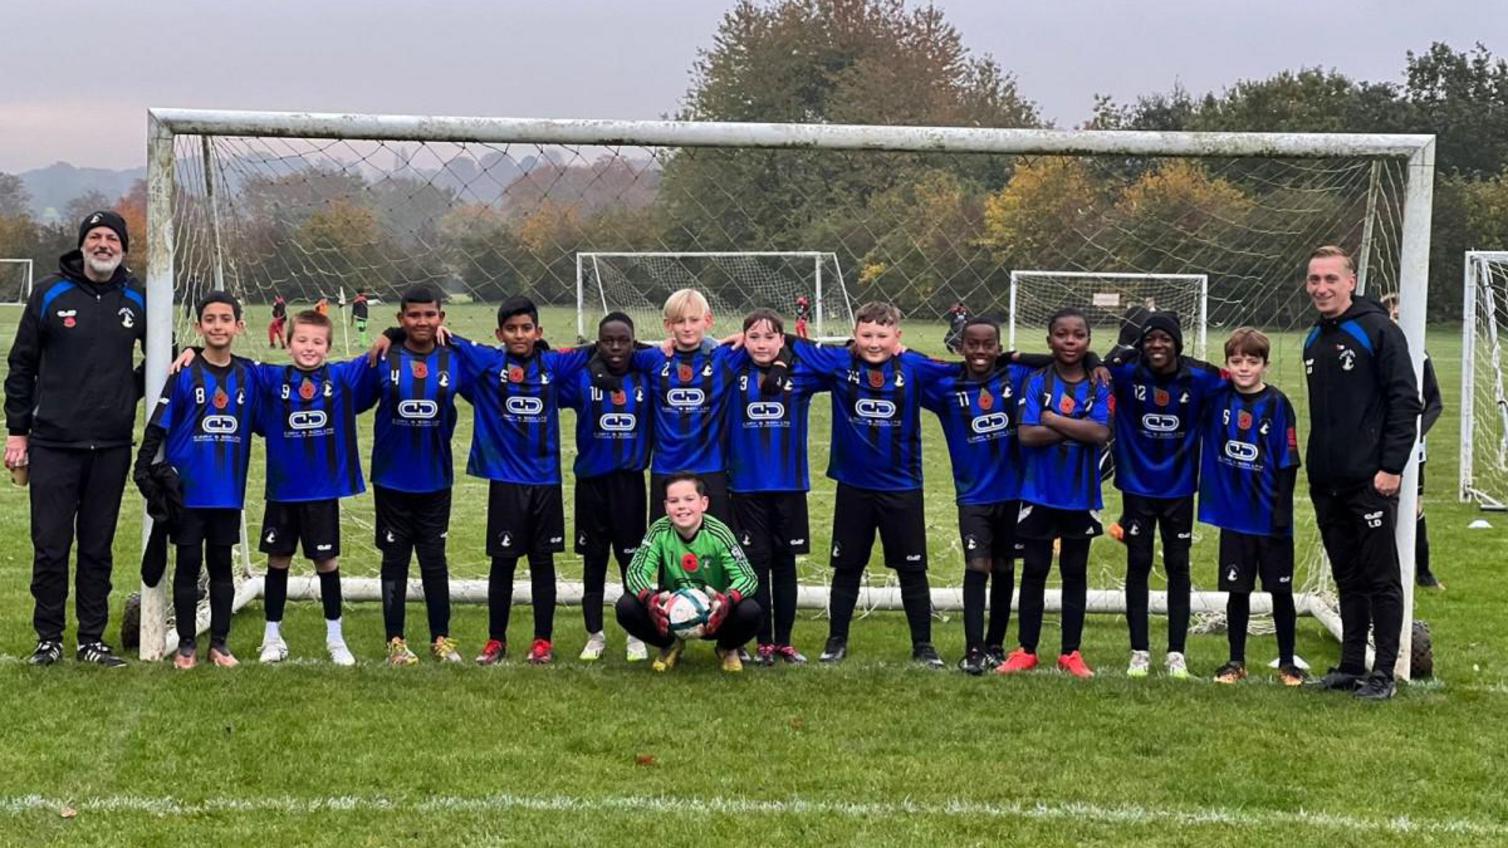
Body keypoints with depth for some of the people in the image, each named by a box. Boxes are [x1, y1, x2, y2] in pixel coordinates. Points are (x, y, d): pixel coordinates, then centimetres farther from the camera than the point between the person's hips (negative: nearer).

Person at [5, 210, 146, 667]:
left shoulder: (137, 299, 5)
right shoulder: (51, 294, 0)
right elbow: (22, 365, 4)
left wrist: (130, 392, 8)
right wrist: (17, 431, 2)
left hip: (111, 448, 2)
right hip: (53, 444, -2)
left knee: (98, 548, 8)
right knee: (50, 546, 0)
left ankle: (92, 639, 15)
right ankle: (48, 639, 11)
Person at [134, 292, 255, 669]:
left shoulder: (249, 374, 3)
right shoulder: (184, 375, -5)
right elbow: (158, 426, -3)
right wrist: (144, 470, -7)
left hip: (229, 491, 2)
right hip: (188, 490, -2)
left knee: (221, 566, 9)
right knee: (189, 565, 4)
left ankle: (220, 643, 17)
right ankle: (186, 645, 13)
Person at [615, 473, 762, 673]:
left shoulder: (717, 533, -19)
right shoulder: (659, 531, -15)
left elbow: (748, 577, -24)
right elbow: (636, 571, -20)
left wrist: (727, 600, -46)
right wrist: (650, 599, -42)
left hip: (713, 614, -1)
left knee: (750, 611, -32)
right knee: (626, 607, -25)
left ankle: (728, 648, 6)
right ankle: (670, 645, 8)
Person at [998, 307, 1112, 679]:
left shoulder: (1099, 387, -1)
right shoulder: (1037, 383, -3)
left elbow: (1101, 433, -17)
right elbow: (1026, 435, -14)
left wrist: (1053, 419, -16)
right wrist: (1077, 429, -16)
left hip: (1081, 495, 1)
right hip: (1039, 493, -1)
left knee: (1075, 573, 10)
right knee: (1034, 571, 7)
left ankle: (1071, 653, 18)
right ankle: (1026, 651, 15)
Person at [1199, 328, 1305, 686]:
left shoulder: (1277, 404, -8)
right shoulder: (1218, 398, 0)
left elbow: (1288, 462, -8)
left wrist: (1282, 512, -11)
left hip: (1270, 518, -2)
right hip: (1234, 514, 2)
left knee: (1280, 590, 8)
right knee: (1237, 590, 9)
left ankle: (1287, 662, 19)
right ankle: (1236, 662, 19)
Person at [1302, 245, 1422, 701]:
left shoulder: (1378, 331, -9)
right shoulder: (1314, 340, 14)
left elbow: (1405, 402, -13)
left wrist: (1391, 467, -17)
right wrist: (1314, 467, 15)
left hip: (1370, 480, -7)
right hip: (1327, 484, 7)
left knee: (1381, 578, 0)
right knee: (1347, 579, 13)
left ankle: (1383, 673, 4)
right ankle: (1351, 667, 20)